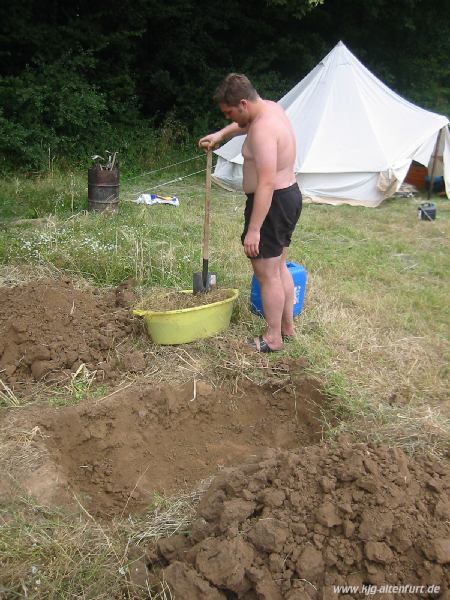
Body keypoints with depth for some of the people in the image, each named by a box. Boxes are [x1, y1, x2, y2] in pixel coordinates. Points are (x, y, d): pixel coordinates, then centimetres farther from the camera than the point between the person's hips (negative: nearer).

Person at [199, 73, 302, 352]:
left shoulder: (263, 130, -24)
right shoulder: (270, 107, 7)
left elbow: (266, 184, -30)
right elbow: (245, 123, 32)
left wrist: (253, 229, -30)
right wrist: (222, 134, 20)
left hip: (272, 203, -10)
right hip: (289, 195, 11)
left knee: (267, 274, -1)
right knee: (280, 267, 18)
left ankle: (273, 338, 10)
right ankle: (287, 326, 30)